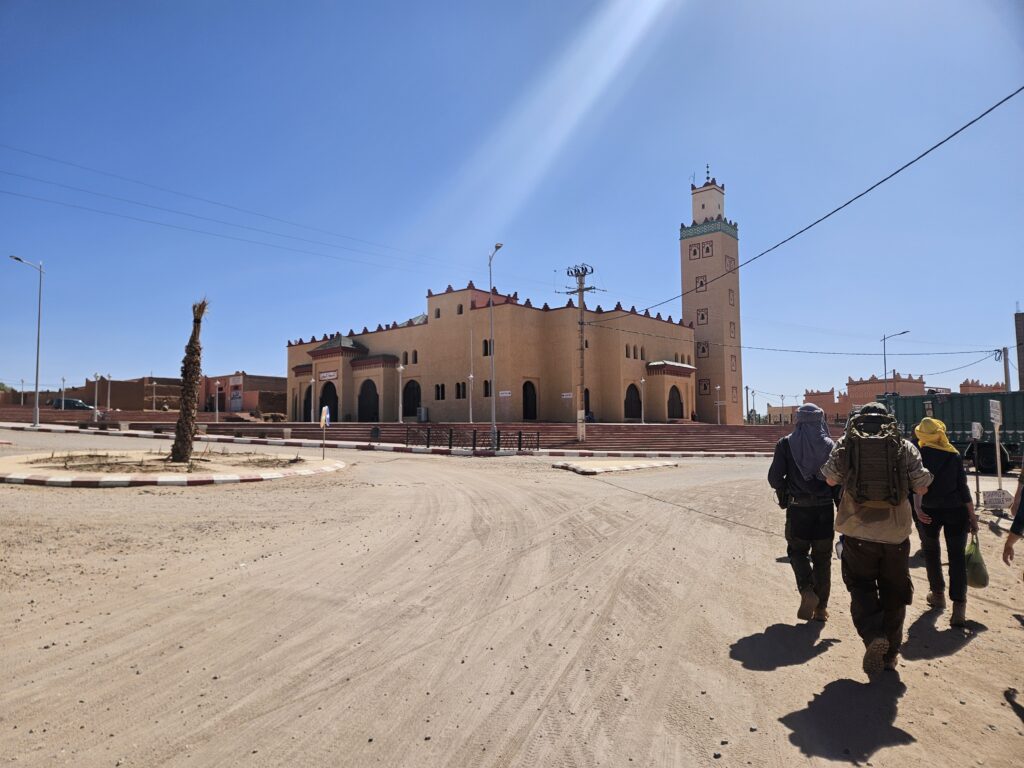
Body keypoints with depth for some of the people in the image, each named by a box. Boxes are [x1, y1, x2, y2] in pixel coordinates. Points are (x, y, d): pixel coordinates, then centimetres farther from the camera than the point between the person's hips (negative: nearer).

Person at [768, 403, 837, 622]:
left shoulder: (786, 444, -6)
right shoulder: (829, 445, -1)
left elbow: (774, 477, -9)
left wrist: (784, 493, 9)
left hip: (798, 507, -1)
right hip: (825, 508, 2)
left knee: (797, 550, 15)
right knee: (822, 555, 12)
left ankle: (807, 591, -8)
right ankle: (821, 607, 16)